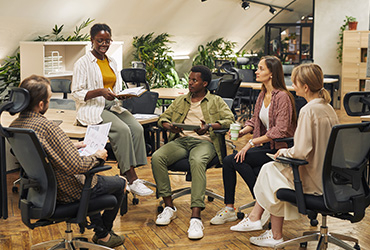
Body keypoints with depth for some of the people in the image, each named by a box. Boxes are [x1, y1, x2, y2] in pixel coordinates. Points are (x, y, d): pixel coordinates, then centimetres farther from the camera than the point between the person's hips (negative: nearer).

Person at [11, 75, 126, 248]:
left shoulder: (15, 125, -6)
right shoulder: (45, 126, -33)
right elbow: (77, 166, -32)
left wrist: (71, 146, 15)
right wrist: (97, 157, -13)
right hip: (67, 191, -9)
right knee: (120, 183, 14)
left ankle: (100, 231, 41)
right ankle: (103, 234, 33)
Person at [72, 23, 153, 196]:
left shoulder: (112, 62, 19)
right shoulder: (83, 63, -1)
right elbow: (76, 94, -7)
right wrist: (100, 92, -21)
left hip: (112, 106, 6)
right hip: (92, 109, -6)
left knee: (137, 128, -24)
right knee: (122, 130, -31)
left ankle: (131, 175, -24)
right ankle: (132, 179, -28)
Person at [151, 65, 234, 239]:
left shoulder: (216, 101, 16)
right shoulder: (180, 101, 28)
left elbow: (230, 120, 2)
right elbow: (163, 117, 22)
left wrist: (210, 126, -16)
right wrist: (169, 126, -3)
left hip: (204, 141, -4)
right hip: (181, 140, 4)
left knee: (197, 161, -40)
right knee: (156, 158, -27)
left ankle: (196, 217, -45)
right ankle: (169, 207, -17)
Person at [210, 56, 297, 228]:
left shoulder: (282, 97, -15)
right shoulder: (263, 95, 12)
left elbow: (280, 130, -22)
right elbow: (254, 121, 20)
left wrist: (252, 142, -22)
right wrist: (243, 131, -2)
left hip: (279, 149, -7)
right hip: (265, 145, 7)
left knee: (234, 160, -22)